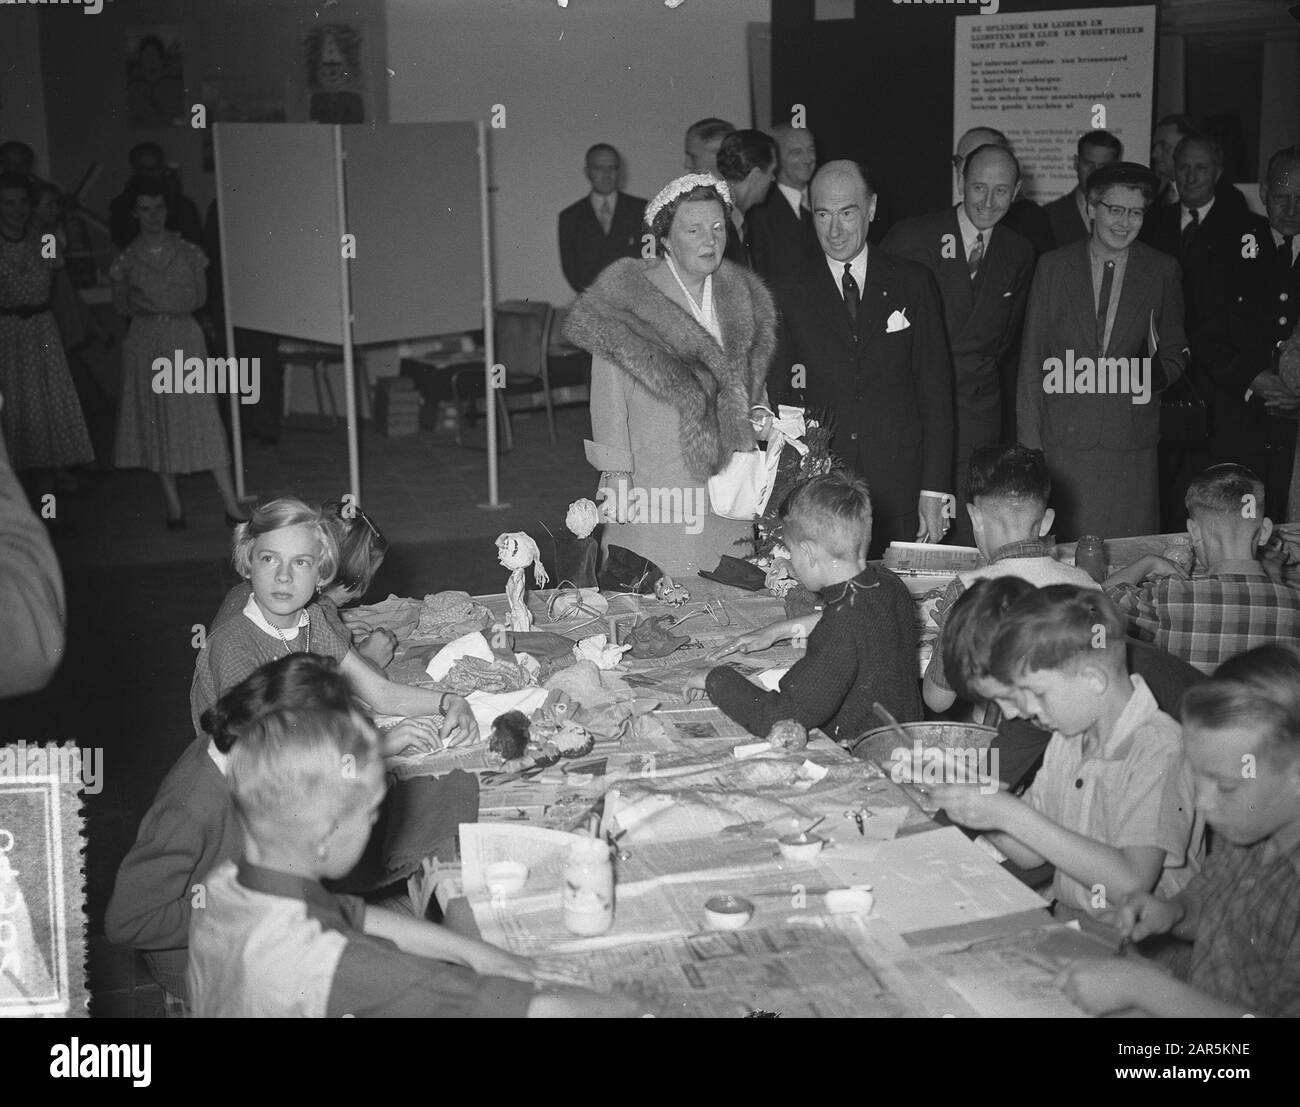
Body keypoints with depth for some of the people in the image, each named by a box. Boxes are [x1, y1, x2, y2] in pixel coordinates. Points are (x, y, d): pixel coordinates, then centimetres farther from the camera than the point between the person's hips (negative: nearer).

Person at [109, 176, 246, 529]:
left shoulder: (186, 251, 3)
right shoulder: (128, 258, 3)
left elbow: (200, 296, 3)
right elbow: (120, 304, 10)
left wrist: (155, 304, -7)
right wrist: (138, 305, -11)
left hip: (185, 340, -1)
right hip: (145, 342, 1)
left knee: (202, 417, -6)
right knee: (156, 420, 3)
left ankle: (231, 505, -6)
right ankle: (173, 505, 11)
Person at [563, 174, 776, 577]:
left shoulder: (741, 296, 10)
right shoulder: (626, 296, -8)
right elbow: (609, 395, -8)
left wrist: (755, 415, 5)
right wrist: (615, 474, -11)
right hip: (653, 480, -5)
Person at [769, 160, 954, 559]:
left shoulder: (913, 284, 6)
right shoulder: (789, 294, 6)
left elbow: (935, 391, 5)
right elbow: (777, 397, 6)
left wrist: (934, 492, -2)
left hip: (900, 493, 0)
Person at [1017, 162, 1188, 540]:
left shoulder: (1163, 271, 7)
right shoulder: (1052, 266, 5)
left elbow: (1175, 353, 16)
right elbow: (1032, 356, 5)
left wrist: (1152, 374, -7)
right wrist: (1029, 439, 1)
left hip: (1132, 439, 1)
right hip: (1065, 439, 0)